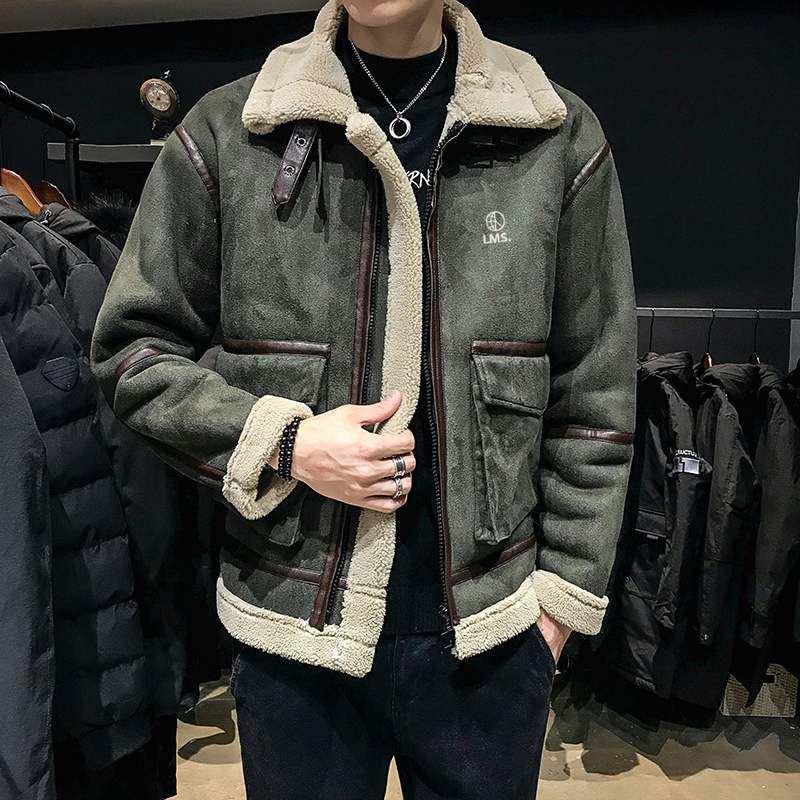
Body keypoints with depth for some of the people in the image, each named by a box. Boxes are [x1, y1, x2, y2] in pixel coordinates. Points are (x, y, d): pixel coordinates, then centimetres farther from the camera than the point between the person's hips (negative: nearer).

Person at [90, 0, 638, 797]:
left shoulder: (560, 137, -1)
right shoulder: (225, 132, -3)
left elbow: (592, 395, 2)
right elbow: (132, 347, 3)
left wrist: (565, 591, 2)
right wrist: (283, 445, -13)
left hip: (490, 629, 1)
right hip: (289, 622, 0)